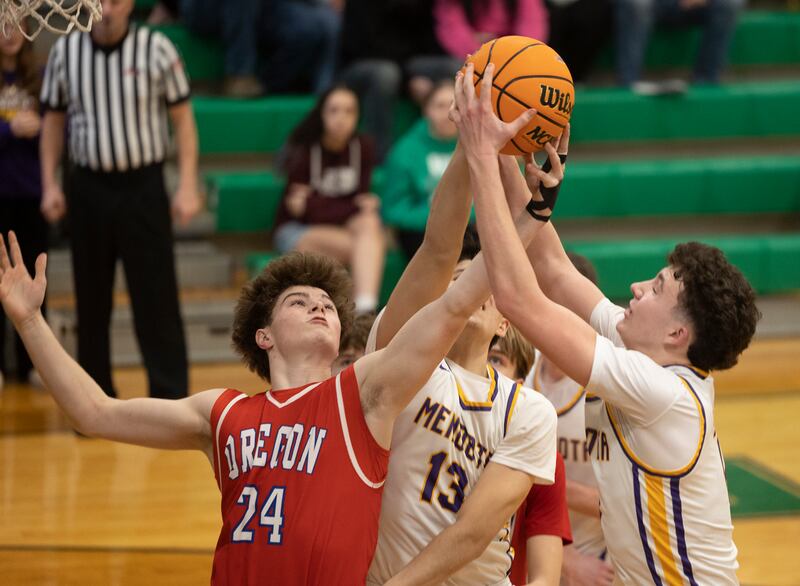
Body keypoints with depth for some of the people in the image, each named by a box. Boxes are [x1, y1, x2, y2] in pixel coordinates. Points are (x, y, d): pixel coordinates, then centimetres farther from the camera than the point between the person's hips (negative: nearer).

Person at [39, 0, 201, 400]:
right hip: (87, 187, 3)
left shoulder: (156, 49, -5)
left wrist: (187, 186, -6)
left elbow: (182, 117, 0)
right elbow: (53, 120, 11)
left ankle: (170, 399, 1)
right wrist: (50, 184, 5)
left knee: (156, 297, -4)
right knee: (91, 298, 8)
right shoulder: (65, 51, 1)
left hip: (143, 186, -2)